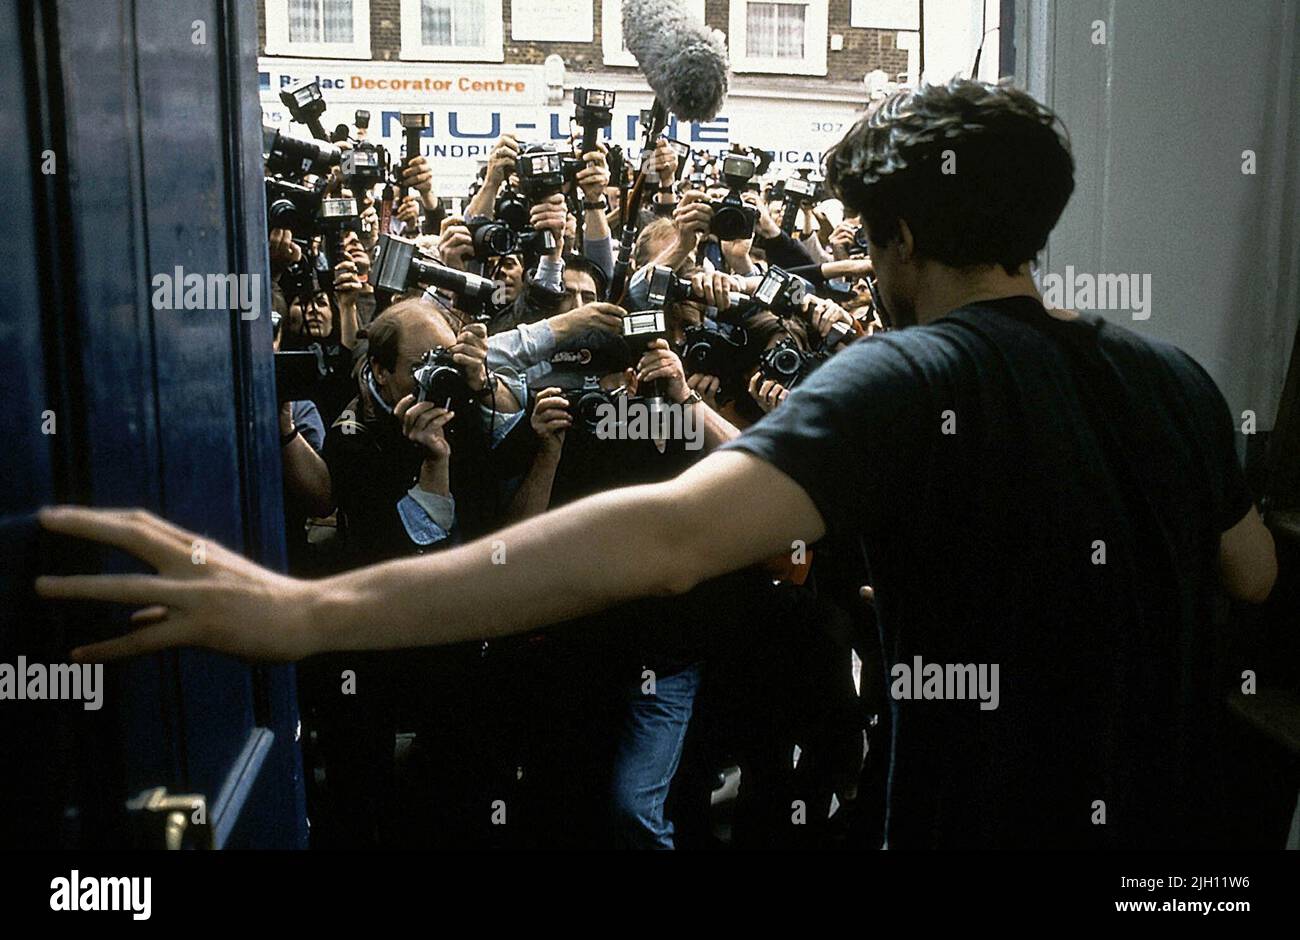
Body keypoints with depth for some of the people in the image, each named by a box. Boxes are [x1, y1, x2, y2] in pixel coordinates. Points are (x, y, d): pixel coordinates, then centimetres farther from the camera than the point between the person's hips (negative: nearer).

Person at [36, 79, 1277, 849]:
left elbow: (669, 537, -38)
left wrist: (307, 611, -41)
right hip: (1169, 816, 7)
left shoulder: (906, 378, -22)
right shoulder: (1177, 382, -2)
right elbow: (1254, 575, 14)